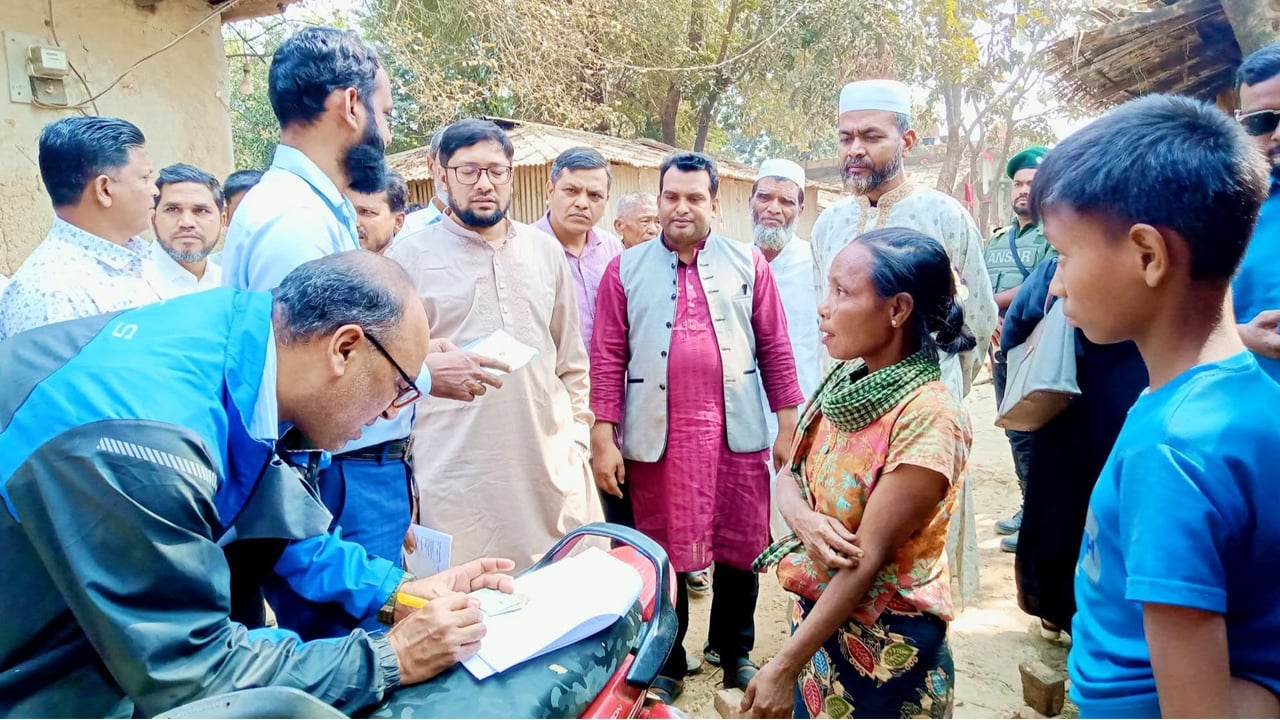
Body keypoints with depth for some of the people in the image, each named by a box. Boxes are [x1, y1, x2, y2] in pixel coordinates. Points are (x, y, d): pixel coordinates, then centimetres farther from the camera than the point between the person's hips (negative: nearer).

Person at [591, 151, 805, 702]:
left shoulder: (748, 263, 4)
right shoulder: (626, 269, 3)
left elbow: (775, 349, 5)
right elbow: (607, 359, 0)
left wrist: (790, 426, 2)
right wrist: (603, 439, -5)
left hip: (737, 434, 1)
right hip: (657, 437, 0)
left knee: (740, 549, 12)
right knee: (663, 553, 11)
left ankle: (735, 651, 33)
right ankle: (667, 662, 30)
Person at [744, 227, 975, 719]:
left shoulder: (928, 417, -24)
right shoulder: (845, 382, -2)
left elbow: (867, 558, -24)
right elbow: (789, 475, 4)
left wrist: (783, 668, -20)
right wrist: (803, 519, -20)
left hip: (886, 644, -6)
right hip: (818, 617, 6)